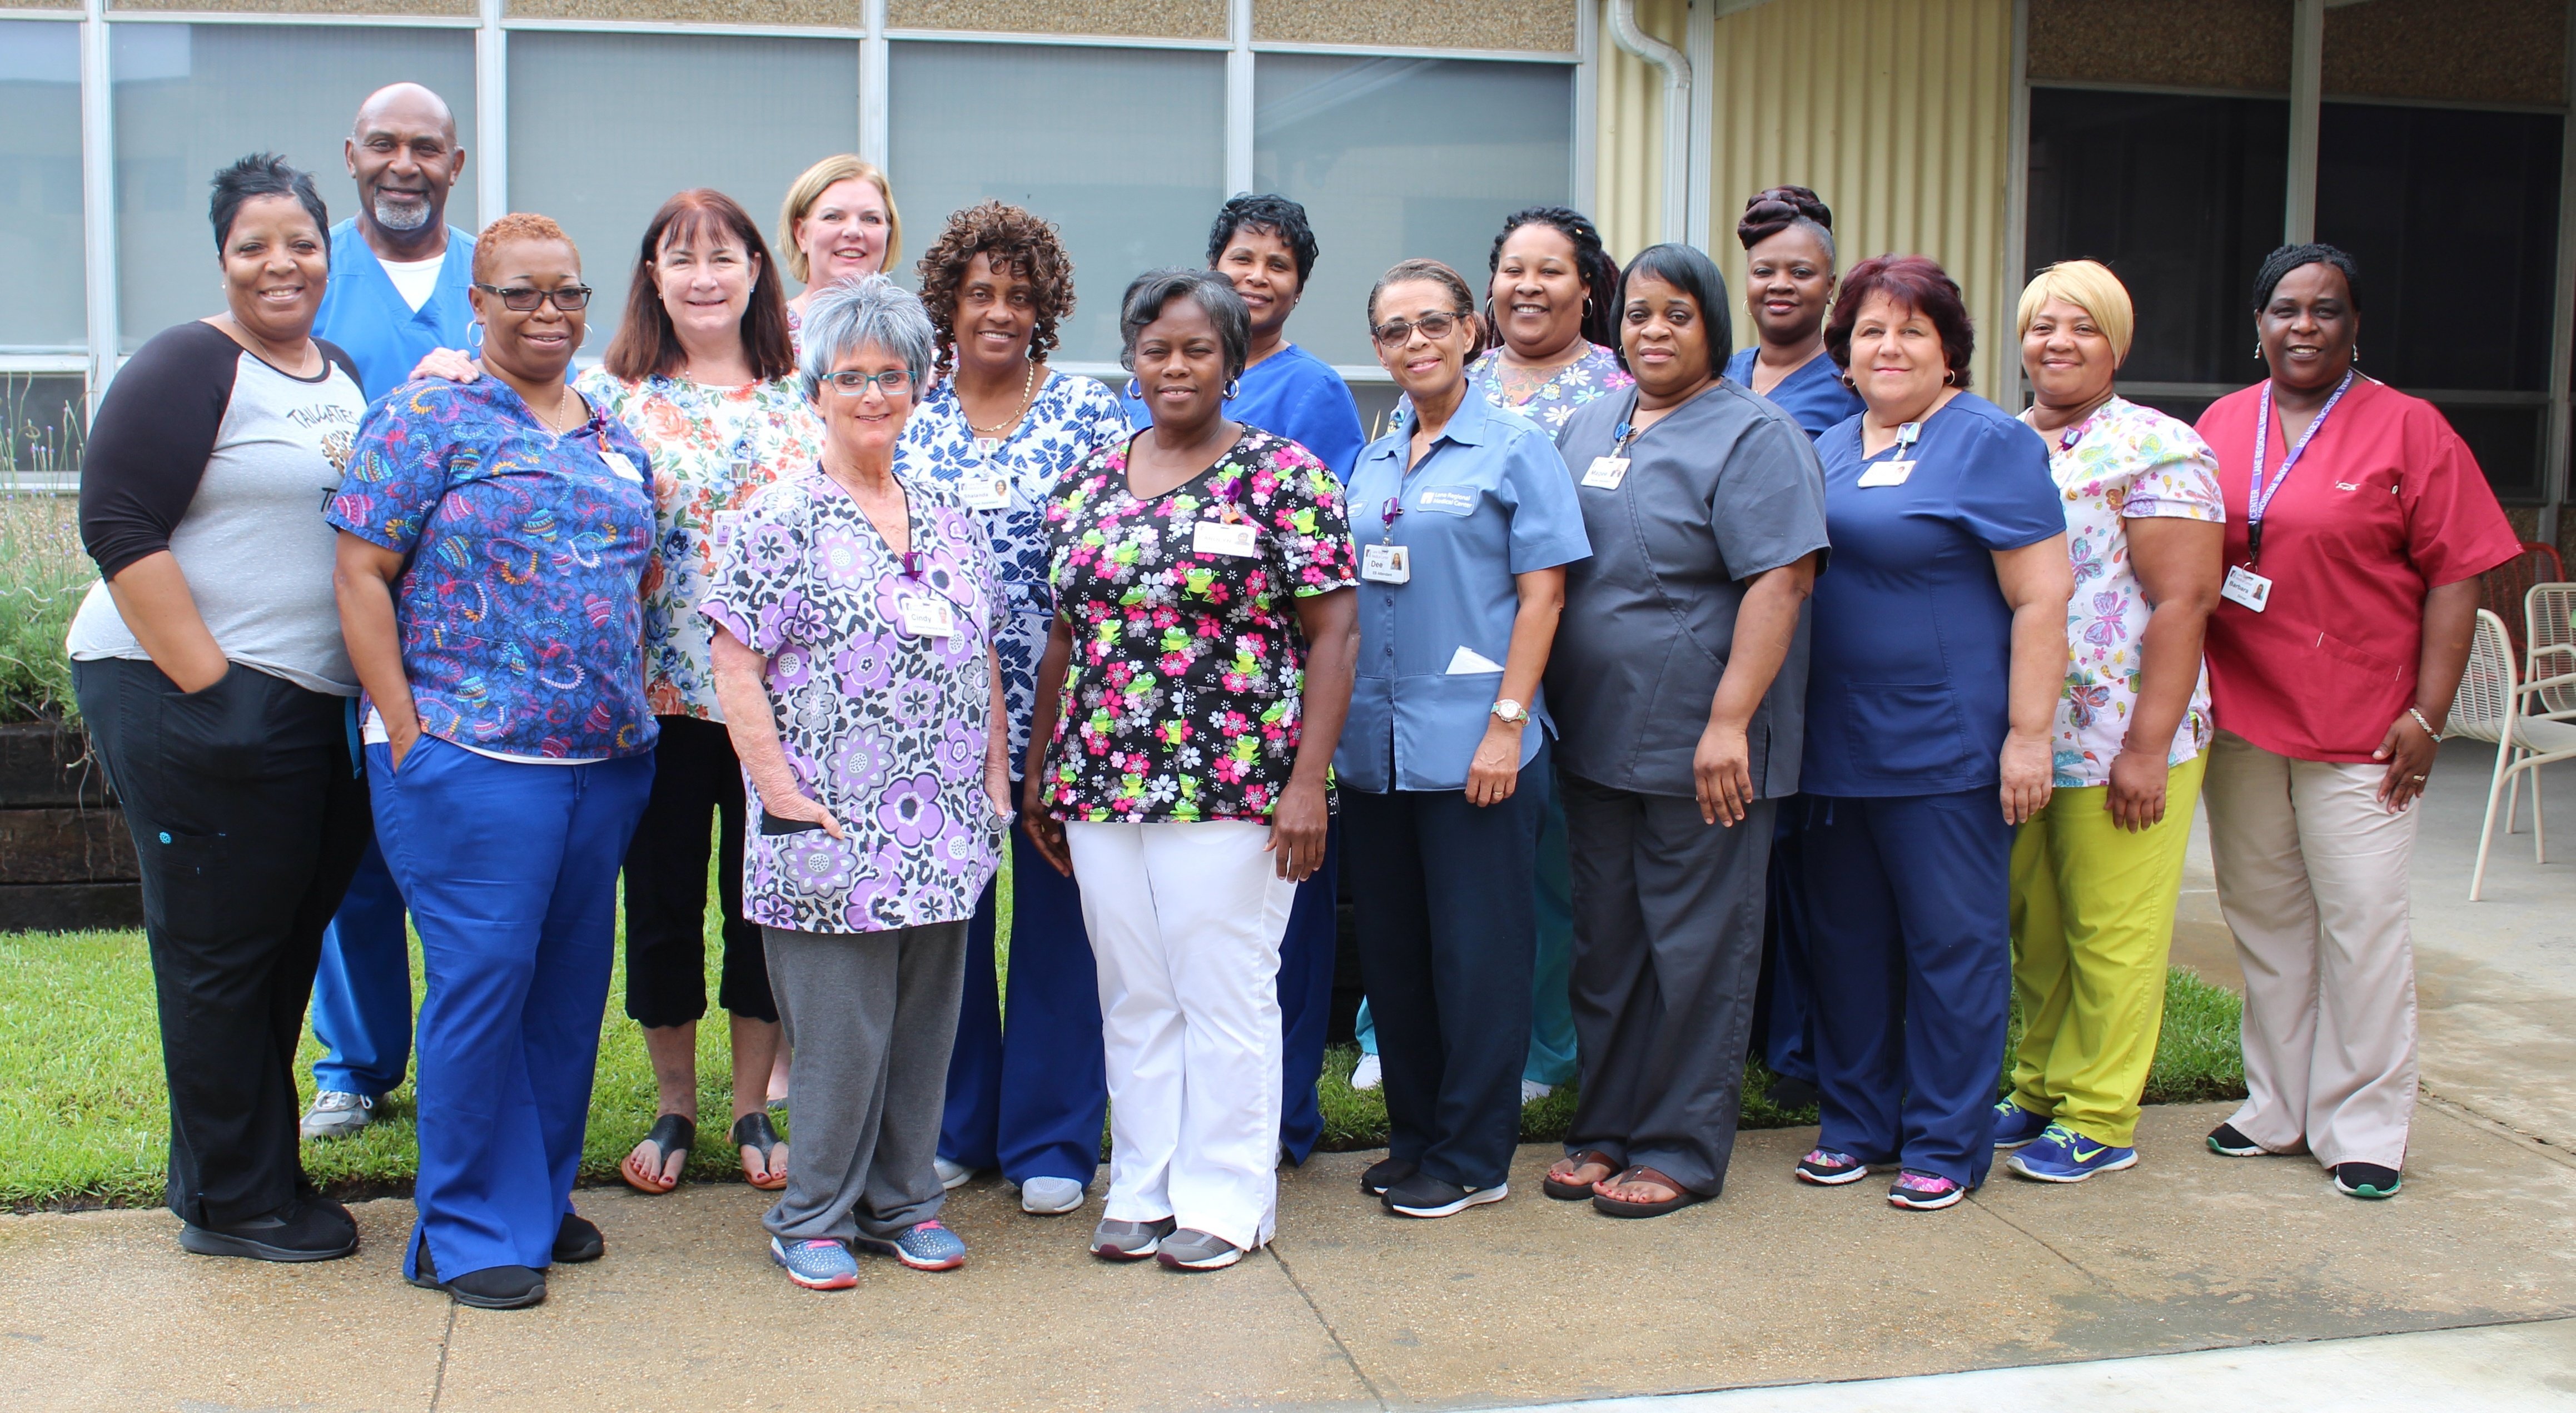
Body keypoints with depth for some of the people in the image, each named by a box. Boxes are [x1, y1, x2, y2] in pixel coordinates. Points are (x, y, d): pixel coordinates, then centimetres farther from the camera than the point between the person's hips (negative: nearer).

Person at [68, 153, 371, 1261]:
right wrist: (208, 685, -20)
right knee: (219, 949, 2)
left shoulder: (345, 376, 15)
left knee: (287, 942, 15)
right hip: (192, 699, -7)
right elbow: (119, 527, -16)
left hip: (324, 705, 8)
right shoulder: (189, 368, -8)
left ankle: (254, 1173, 29)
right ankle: (231, 1204, 15)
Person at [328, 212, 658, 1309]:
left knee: (571, 980, 11)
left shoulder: (615, 438, 15)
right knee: (482, 981, -4)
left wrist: (634, 694, 11)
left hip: (608, 760, 6)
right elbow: (362, 573, -7)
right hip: (470, 759, -6)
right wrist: (405, 729, -12)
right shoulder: (426, 418, -3)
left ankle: (542, 1194, 26)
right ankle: (471, 1228, 9)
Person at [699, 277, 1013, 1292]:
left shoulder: (946, 514, 12)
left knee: (925, 1021, 12)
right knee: (839, 1034, 0)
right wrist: (782, 795, -13)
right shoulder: (778, 520, -5)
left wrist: (994, 779, 10)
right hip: (834, 829, -5)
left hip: (943, 831, 5)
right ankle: (813, 1217, 17)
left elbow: (982, 656, 16)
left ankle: (900, 1201, 26)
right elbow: (734, 666, -9)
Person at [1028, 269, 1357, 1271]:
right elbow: (1066, 639, 16)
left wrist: (1307, 781, -14)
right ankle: (1143, 1190, 23)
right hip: (1103, 783, 5)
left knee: (1226, 995, 2)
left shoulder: (1284, 477, -4)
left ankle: (1227, 1198, 15)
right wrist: (1039, 775, 13)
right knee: (1133, 998, 11)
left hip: (1234, 789, -5)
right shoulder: (1086, 485, 11)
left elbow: (1333, 633, -7)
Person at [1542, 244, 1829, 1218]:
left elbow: (1780, 583, -16)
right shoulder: (1587, 428, 14)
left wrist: (1729, 722, -22)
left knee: (1695, 949, 2)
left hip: (1699, 747, -6)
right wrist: (1536, 703, 11)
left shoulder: (1752, 436, -7)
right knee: (1605, 943, 13)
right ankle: (1606, 1130, 24)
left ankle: (1683, 1150, 12)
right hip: (1594, 738, 7)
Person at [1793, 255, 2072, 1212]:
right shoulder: (1828, 450, 13)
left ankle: (1944, 1144, 13)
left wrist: (2028, 735, -16)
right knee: (1846, 936, 12)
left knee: (1952, 942, 3)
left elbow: (2042, 598, -10)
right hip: (1837, 742, 6)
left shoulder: (1990, 443, -6)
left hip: (1945, 745, -6)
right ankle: (1857, 1123, 25)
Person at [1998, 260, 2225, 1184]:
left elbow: (2185, 599, -14)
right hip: (2011, 739, 6)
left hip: (2118, 742, -6)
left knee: (2110, 933, 2)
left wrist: (2147, 746, -19)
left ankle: (2099, 1118, 12)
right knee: (2033, 925, 14)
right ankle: (2040, 1087, 27)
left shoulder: (2156, 450, -8)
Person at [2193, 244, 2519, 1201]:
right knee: (2264, 917, 12)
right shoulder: (2219, 428, 8)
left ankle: (2362, 1125, 10)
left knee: (2362, 922, -2)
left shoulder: (2407, 429, -4)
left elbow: (2455, 577, -6)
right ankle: (2279, 1107, 25)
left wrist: (2426, 715, -12)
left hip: (2358, 726, -4)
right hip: (2237, 717, 4)